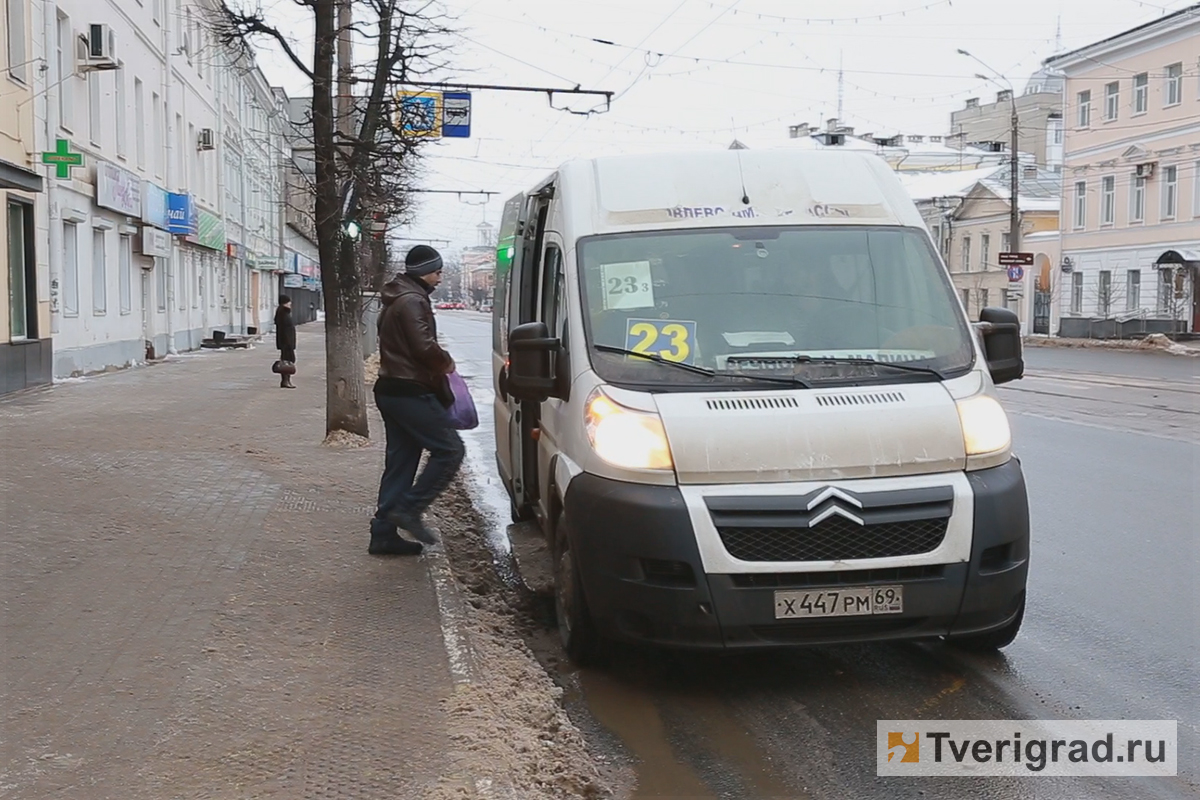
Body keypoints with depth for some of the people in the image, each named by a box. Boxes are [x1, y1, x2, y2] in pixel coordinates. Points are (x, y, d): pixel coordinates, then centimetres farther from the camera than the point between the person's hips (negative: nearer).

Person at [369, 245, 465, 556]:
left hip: (391, 389, 11)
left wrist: (438, 363, 10)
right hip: (410, 392, -11)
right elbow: (424, 346, -22)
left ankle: (384, 533, 12)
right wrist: (446, 362, -3)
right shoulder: (412, 301, -13)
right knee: (450, 449, -8)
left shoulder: (396, 300, 21)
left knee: (399, 461, 11)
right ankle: (409, 509, -10)